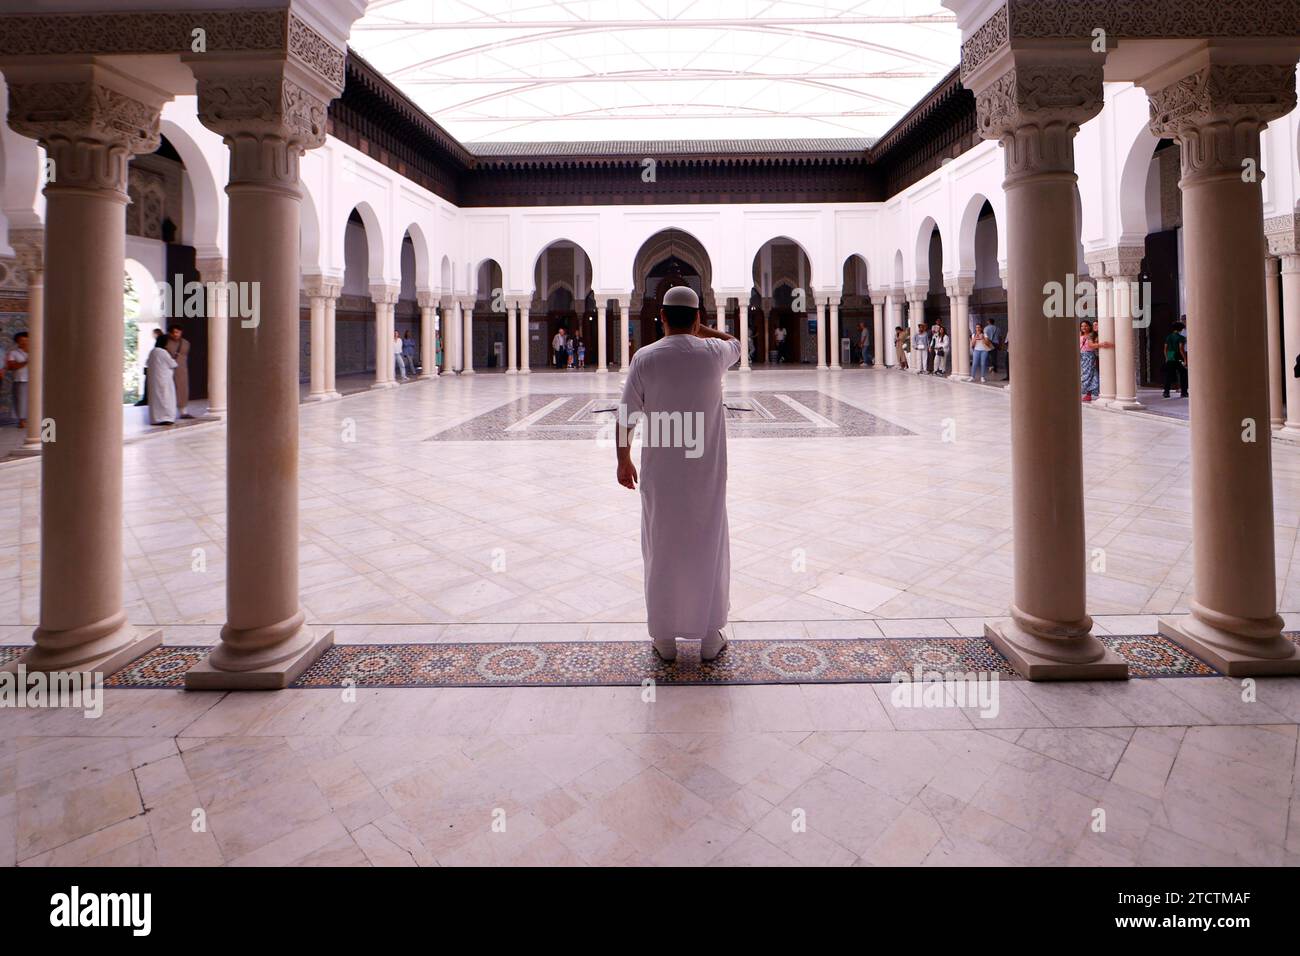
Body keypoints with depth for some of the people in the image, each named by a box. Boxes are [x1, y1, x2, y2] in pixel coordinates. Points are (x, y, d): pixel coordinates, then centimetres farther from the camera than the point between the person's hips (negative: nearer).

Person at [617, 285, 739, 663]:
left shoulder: (645, 358, -7)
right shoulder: (712, 353, -5)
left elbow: (626, 417, -5)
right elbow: (736, 344, 21)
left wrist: (623, 460, 6)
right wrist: (700, 330, 16)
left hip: (660, 473, 0)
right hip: (706, 472, 0)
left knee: (662, 550, 10)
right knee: (708, 547, 11)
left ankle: (664, 638, 21)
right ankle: (710, 637, 20)